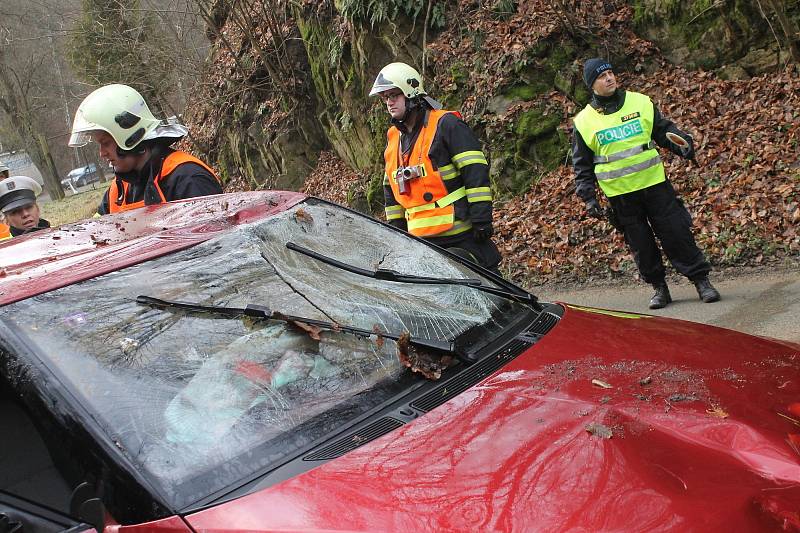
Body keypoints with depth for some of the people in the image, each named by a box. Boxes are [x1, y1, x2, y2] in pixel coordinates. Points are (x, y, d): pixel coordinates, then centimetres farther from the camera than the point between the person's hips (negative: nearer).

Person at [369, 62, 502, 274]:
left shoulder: (446, 125, -8)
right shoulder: (393, 139, 15)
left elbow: (475, 171, -14)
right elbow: (390, 189, 24)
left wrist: (481, 218, -18)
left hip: (462, 233, -7)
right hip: (421, 238, 7)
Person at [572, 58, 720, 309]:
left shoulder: (641, 102, 4)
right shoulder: (584, 122, 0)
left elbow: (665, 131, 11)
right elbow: (582, 166, 5)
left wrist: (683, 144, -9)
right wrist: (588, 198, -1)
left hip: (655, 183, 0)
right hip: (620, 194, 0)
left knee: (676, 233, 1)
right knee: (641, 245, 7)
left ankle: (701, 280, 13)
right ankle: (659, 287, 22)